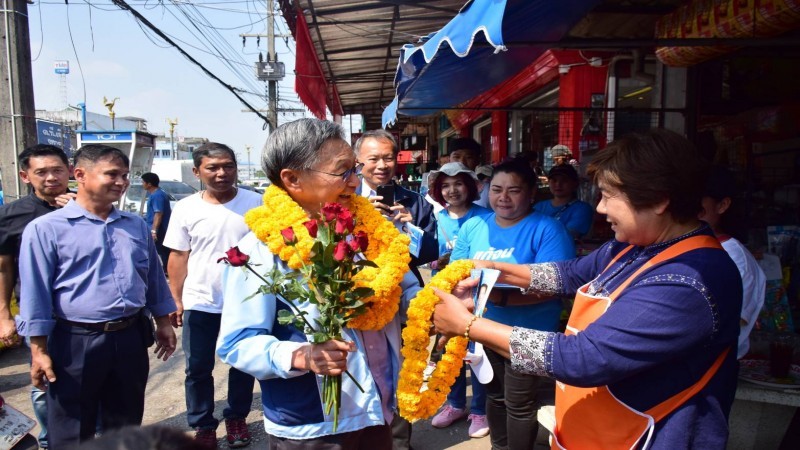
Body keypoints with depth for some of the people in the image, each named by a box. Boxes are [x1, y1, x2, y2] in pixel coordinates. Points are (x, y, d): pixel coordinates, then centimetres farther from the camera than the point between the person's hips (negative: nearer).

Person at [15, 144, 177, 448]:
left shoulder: (137, 226, 9)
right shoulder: (45, 229, -7)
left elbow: (153, 277, 16)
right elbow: (35, 293, -8)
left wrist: (163, 323, 15)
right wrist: (39, 350, -10)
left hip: (130, 339, 5)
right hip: (76, 343, -4)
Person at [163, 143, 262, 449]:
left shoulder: (255, 203, -7)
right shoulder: (185, 208, -3)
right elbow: (178, 258, 2)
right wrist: (177, 302, 1)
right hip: (200, 304, 1)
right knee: (198, 369, 11)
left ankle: (236, 418, 35)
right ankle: (202, 425, 30)